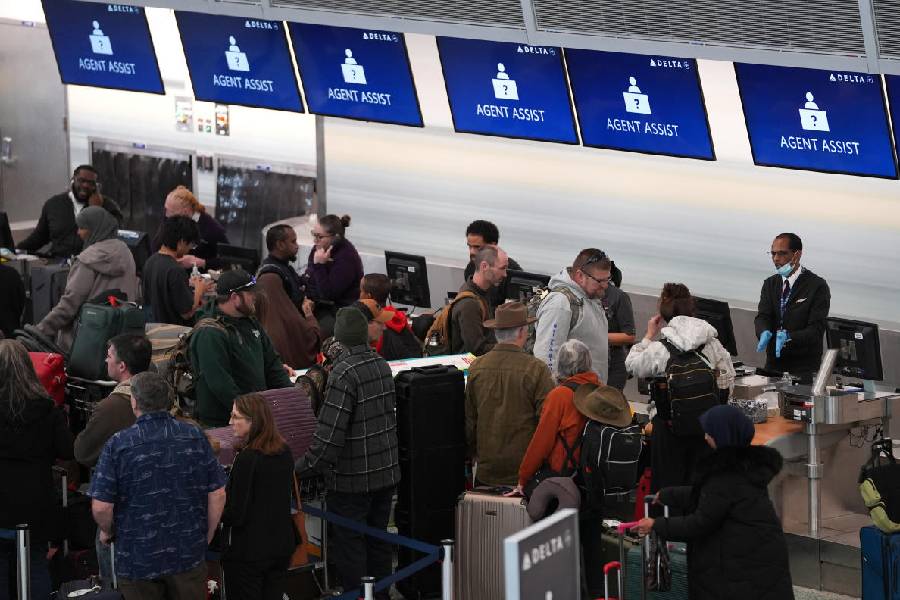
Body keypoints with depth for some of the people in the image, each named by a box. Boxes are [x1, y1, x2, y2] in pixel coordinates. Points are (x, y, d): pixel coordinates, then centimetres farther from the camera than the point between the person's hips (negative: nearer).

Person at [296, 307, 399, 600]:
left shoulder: (345, 373, -20)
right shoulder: (382, 365, 4)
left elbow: (330, 432, -24)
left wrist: (304, 466, -15)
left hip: (352, 478, -7)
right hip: (387, 470, 7)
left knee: (349, 546, 3)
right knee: (378, 542, 17)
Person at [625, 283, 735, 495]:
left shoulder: (659, 350, -14)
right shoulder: (713, 346, -5)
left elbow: (631, 364, 4)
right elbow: (728, 384, 4)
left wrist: (649, 336, 11)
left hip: (669, 428, -3)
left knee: (667, 485, 6)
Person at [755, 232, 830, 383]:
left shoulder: (817, 286, -8)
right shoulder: (770, 283, 10)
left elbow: (816, 330, -15)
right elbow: (762, 316, -1)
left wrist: (789, 337, -31)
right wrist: (765, 333, -25)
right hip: (773, 365, 5)